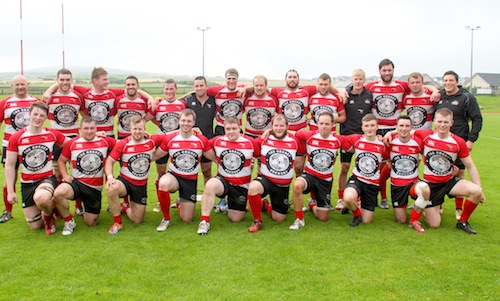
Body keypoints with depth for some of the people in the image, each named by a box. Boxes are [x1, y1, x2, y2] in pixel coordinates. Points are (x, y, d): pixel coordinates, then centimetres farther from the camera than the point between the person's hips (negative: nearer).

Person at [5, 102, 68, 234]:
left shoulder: (52, 134, -3)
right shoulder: (16, 138, -6)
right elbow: (9, 165, -2)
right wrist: (10, 191, -5)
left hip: (47, 178, -1)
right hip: (27, 183, 2)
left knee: (41, 198, -40)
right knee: (35, 226, 4)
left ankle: (49, 216, -5)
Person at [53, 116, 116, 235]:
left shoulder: (105, 141, -2)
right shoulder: (72, 143, -1)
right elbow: (61, 160, 8)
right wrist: (65, 175, -5)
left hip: (95, 187, 1)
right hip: (76, 182, 0)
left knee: (91, 223, 4)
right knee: (58, 193, -35)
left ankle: (87, 209, 42)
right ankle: (69, 221, -7)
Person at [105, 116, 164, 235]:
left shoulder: (151, 141, -5)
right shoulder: (122, 144, -11)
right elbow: (109, 161, -8)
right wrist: (110, 177, -24)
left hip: (141, 185, 2)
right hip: (125, 181, -2)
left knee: (137, 220, 2)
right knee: (112, 188, -39)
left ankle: (125, 207, 39)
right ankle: (117, 222, -16)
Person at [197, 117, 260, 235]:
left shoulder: (250, 142, -9)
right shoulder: (217, 141, -5)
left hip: (241, 185, 0)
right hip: (223, 180, 0)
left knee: (236, 218, 5)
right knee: (210, 185, -36)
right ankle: (204, 221, -24)